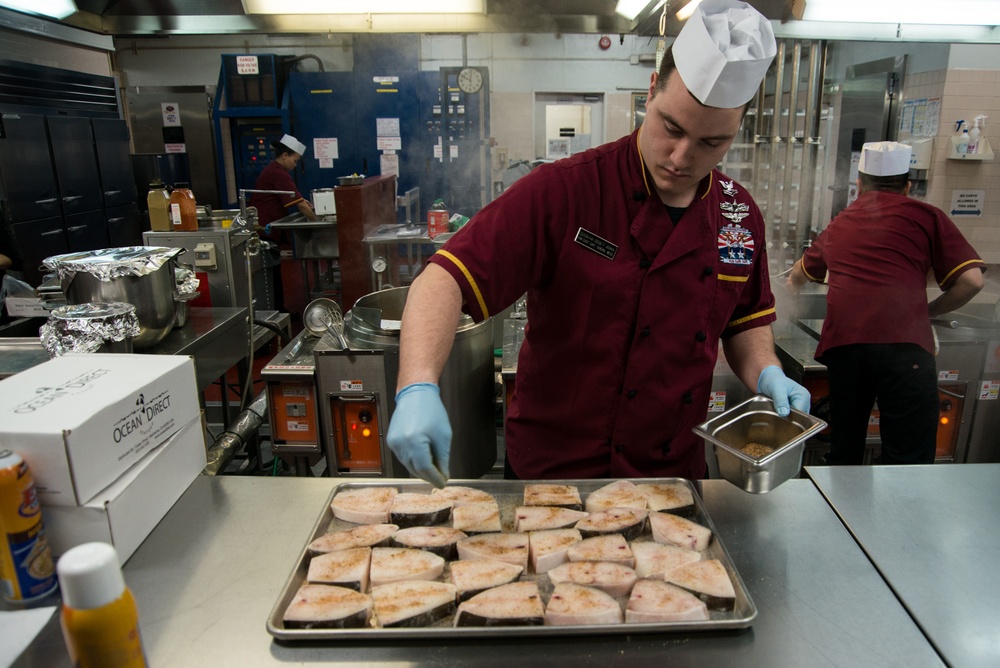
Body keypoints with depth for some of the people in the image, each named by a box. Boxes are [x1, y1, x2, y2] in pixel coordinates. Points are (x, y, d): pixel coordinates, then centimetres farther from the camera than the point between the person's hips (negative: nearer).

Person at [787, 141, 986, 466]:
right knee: (908, 463, 1)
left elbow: (801, 272, 44)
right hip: (904, 345, -3)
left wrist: (792, 284, 67)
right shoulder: (925, 216, 12)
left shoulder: (838, 225, 25)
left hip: (842, 344, 4)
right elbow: (971, 280, 4)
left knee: (844, 454, 16)